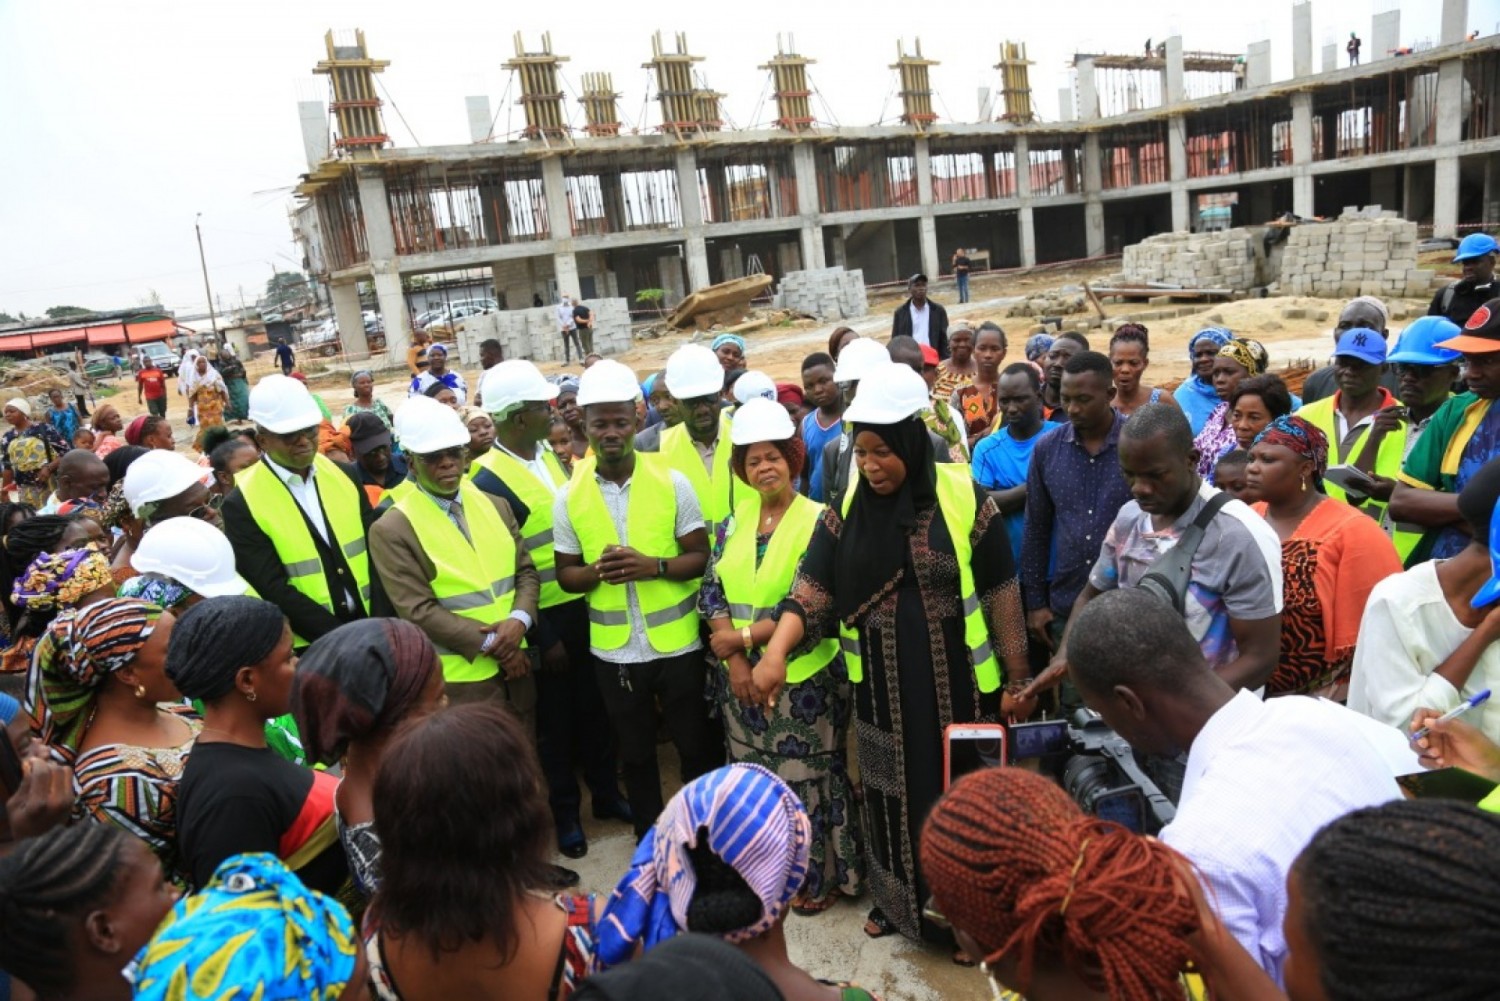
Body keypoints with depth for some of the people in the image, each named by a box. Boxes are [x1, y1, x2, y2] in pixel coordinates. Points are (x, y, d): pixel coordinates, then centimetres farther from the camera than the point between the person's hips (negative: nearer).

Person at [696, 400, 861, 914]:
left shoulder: (818, 522, -10)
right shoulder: (733, 523, 6)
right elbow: (712, 592, 2)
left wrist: (743, 636, -16)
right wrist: (734, 659, -10)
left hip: (803, 677, -5)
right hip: (742, 676, 5)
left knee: (807, 778, 7)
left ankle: (821, 877, 26)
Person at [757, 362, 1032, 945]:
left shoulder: (963, 497, -12)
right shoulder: (847, 510, -3)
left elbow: (1001, 595, -7)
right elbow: (810, 590, -9)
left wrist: (1018, 680, -3)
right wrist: (776, 652, -26)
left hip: (957, 681, -2)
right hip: (882, 686, 3)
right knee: (895, 794, 16)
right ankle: (898, 899, 39)